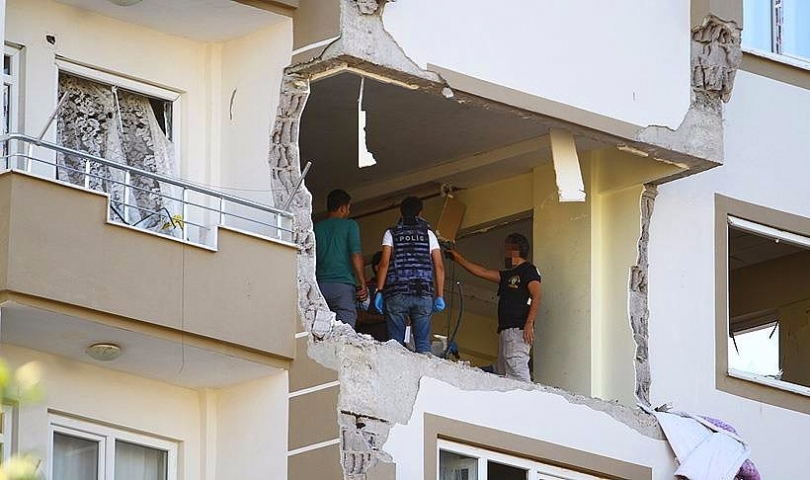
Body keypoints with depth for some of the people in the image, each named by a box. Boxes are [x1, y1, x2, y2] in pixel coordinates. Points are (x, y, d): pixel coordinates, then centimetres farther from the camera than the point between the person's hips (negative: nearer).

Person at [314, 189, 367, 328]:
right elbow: (356, 255, -6)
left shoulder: (316, 228, 15)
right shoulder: (350, 225, 3)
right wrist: (363, 284, -4)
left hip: (320, 285, 4)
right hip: (343, 285, -4)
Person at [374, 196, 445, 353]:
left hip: (397, 293, -1)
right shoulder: (428, 234, 14)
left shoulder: (391, 233, 9)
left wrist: (379, 291, -1)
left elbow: (384, 263, -2)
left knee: (395, 342, -2)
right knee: (423, 342, -1)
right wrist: (439, 296, 7)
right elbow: (439, 266, 7)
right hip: (424, 293, 1)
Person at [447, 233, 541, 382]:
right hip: (505, 330, 9)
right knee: (504, 375, -1)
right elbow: (482, 272, 31)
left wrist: (529, 324, -20)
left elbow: (536, 297, -9)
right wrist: (458, 258, 34)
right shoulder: (508, 275, 28)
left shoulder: (528, 270, 2)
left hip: (517, 329, -9)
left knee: (517, 372, -21)